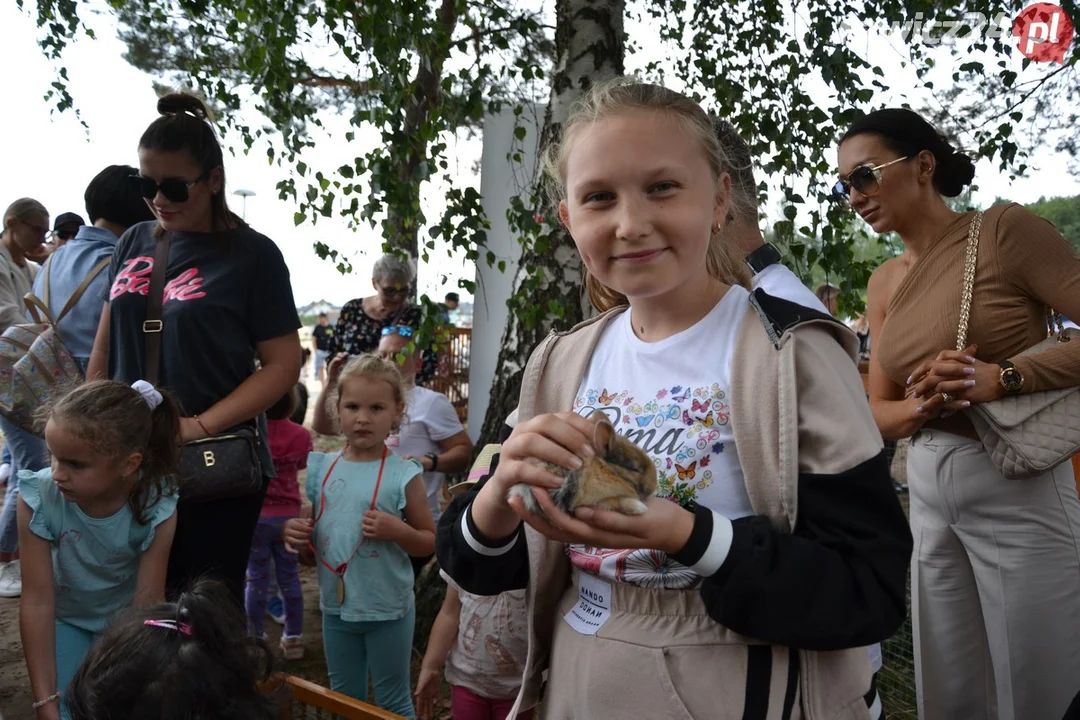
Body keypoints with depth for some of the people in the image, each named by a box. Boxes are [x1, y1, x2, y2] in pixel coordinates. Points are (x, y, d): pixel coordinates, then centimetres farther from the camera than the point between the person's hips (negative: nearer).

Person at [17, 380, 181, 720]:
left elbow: (147, 606, -21)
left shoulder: (157, 507, -30)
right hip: (66, 618, 0)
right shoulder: (38, 498, -29)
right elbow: (37, 601, -23)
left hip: (126, 617, 0)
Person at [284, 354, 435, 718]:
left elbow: (429, 542, -5)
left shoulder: (403, 474, -13)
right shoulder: (322, 468, -1)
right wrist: (297, 536, -10)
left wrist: (397, 531, -24)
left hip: (387, 610, -4)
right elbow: (313, 544, 11)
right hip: (335, 606, 5)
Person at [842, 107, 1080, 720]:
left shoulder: (1004, 229, -7)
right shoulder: (884, 284, 10)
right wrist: (920, 406, -9)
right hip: (927, 491, 6)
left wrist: (1004, 377, -24)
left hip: (1016, 486, -5)